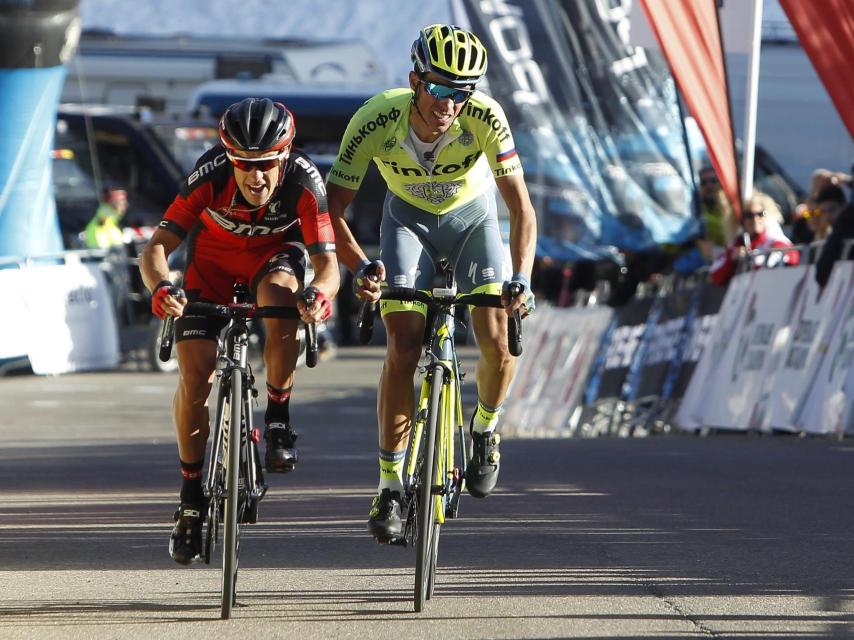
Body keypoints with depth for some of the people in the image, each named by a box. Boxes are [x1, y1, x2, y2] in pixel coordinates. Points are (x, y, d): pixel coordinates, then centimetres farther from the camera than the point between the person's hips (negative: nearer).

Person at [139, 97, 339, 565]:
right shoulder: (210, 176, -33)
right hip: (213, 257, 0)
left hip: (275, 252, 0)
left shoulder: (304, 181, -32)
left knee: (280, 297, -37)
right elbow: (157, 247, -34)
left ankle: (278, 420, -17)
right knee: (194, 378, -12)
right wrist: (161, 288, -54)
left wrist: (321, 292, -58)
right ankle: (191, 497, 8)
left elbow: (327, 260, -35)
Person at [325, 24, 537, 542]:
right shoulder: (377, 120, -32)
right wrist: (362, 268, -47)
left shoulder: (485, 117, -32)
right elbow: (333, 210, -29)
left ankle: (485, 430, 15)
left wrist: (521, 280, -46)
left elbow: (521, 206, -31)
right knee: (404, 347, -17)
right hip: (408, 220, 0)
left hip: (472, 216, 0)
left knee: (498, 343, -17)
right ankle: (390, 488, -9)